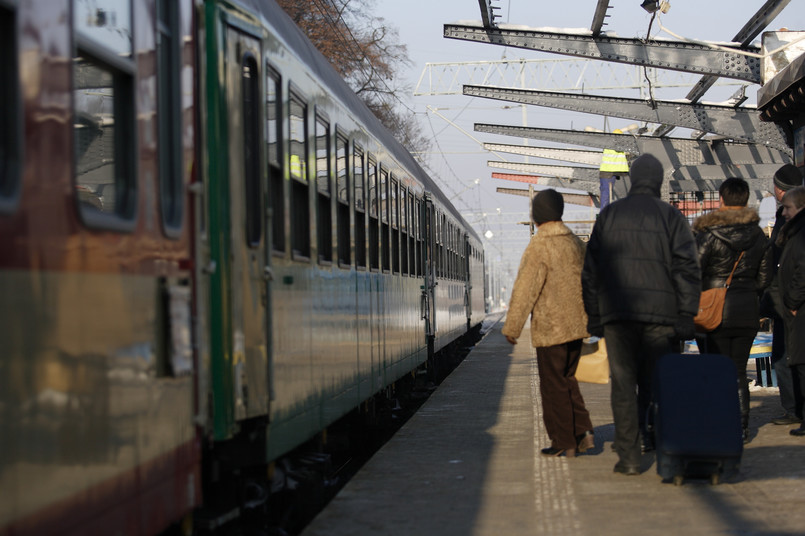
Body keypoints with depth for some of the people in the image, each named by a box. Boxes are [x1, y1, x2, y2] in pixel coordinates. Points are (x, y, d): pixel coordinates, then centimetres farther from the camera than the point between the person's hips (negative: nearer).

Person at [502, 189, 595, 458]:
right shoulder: (575, 243, 7)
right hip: (576, 325, 7)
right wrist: (589, 319, 26)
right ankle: (583, 432, 10)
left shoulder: (539, 246, -16)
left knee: (553, 385, 3)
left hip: (550, 328, -7)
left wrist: (512, 326, -8)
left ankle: (564, 442, 7)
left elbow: (525, 289, -16)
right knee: (567, 380, 18)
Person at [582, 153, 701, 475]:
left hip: (617, 315, 1)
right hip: (660, 315, -1)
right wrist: (686, 318, -3)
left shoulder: (608, 216, 8)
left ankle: (628, 455, -2)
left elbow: (590, 270, 8)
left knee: (623, 385, 2)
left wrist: (594, 316, 11)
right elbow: (687, 270, -4)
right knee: (657, 385, 8)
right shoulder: (671, 217, 2)